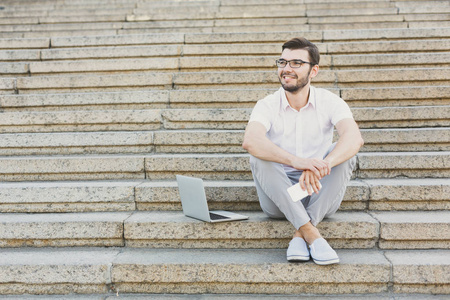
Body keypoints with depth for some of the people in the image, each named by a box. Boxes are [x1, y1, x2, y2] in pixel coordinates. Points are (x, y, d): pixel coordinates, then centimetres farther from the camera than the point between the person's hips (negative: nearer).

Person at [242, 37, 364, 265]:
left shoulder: (330, 102, -5)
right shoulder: (267, 105, -7)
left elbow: (354, 138, -25)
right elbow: (250, 141, -29)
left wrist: (323, 165, -46)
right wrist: (295, 161, -46)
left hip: (320, 197, 1)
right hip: (279, 198, 0)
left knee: (345, 152, -23)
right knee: (259, 155, -27)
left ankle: (301, 233, -26)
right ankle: (312, 235, -31)